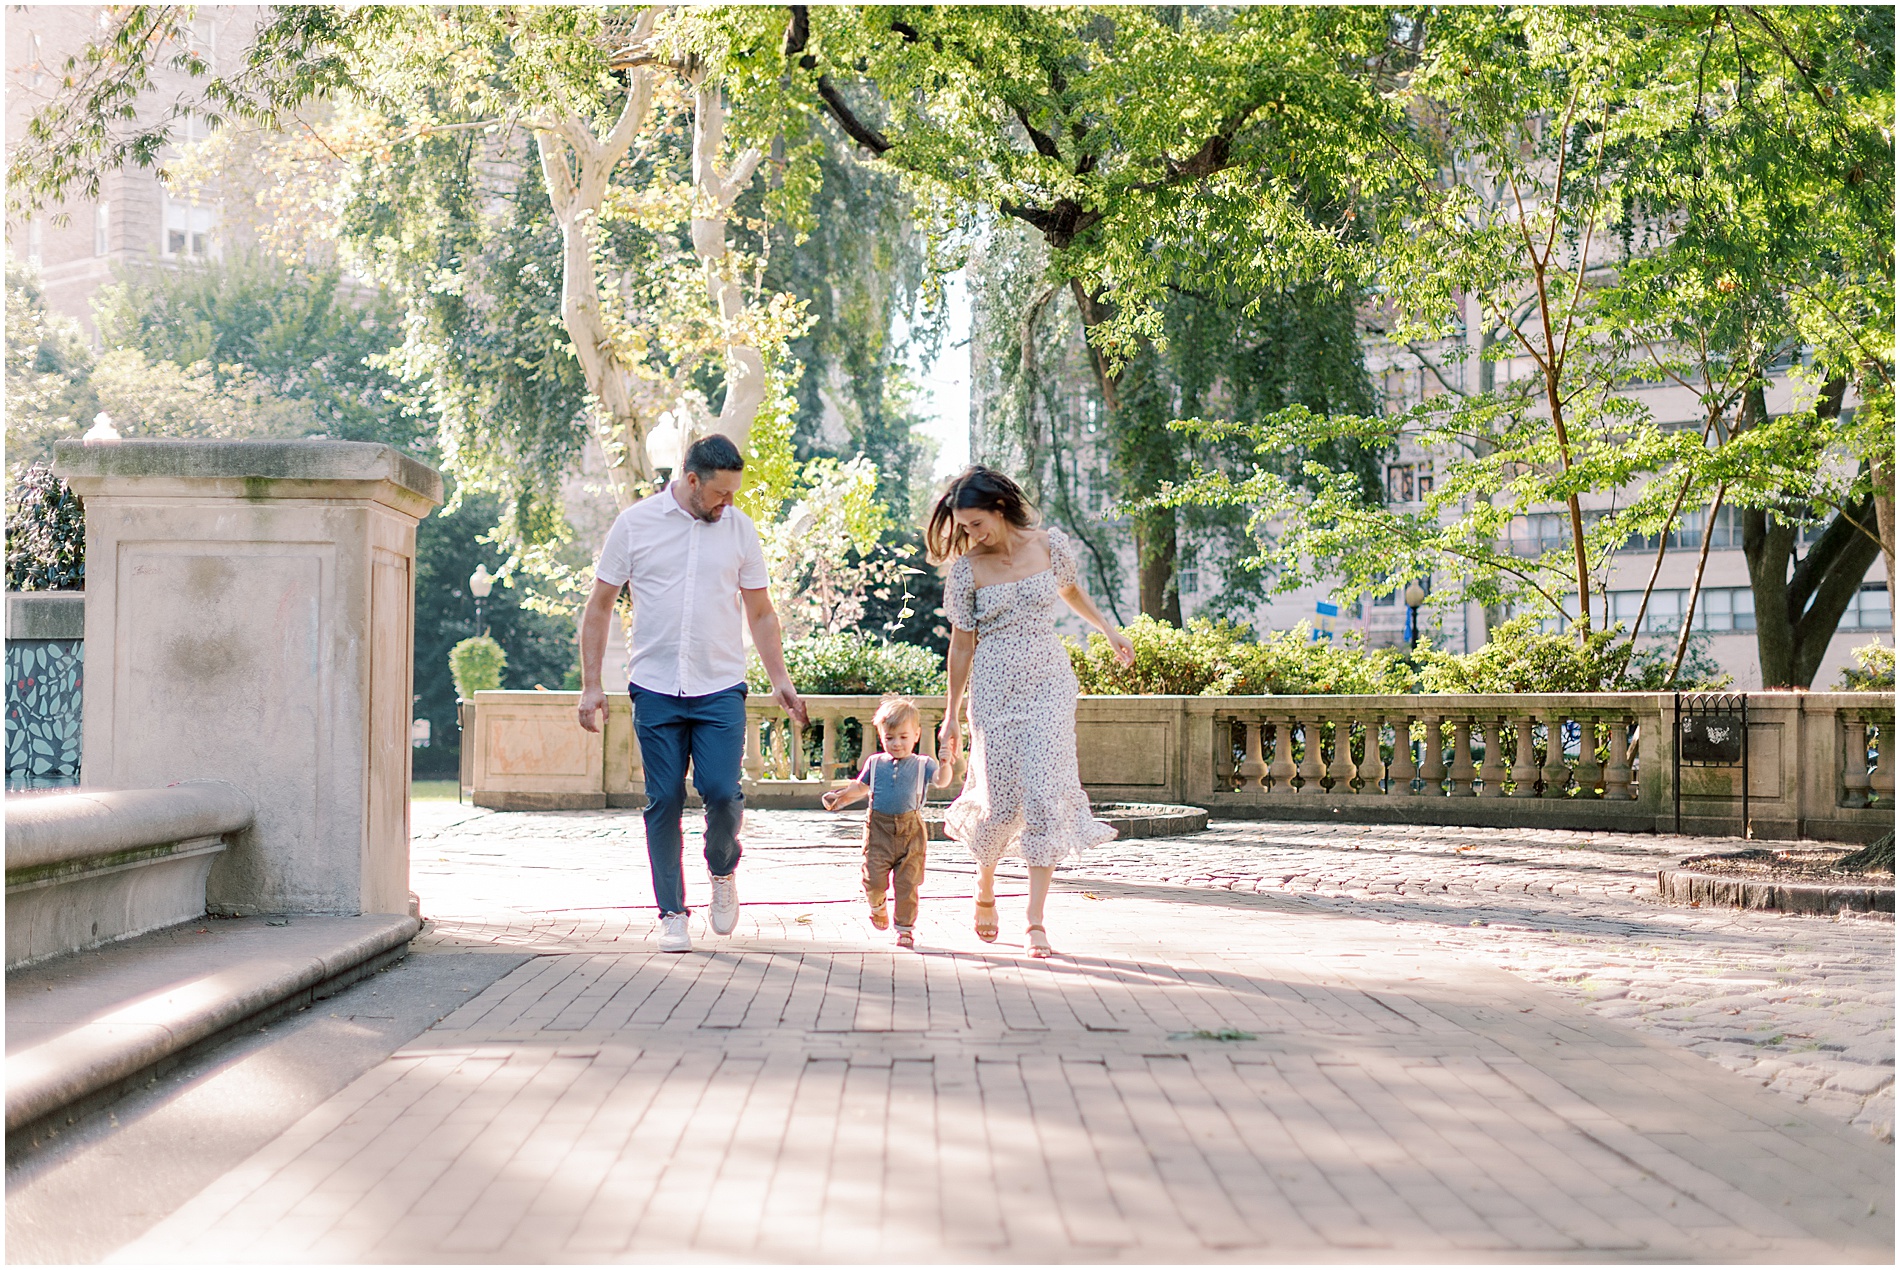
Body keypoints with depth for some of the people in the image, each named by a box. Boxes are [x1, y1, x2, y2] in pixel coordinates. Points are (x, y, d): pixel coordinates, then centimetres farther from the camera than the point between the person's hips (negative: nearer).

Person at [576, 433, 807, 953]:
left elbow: (760, 612, 14)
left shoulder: (739, 529, 7)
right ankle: (672, 914, 9)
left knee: (721, 792, -11)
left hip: (720, 688, 1)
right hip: (655, 689, -1)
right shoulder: (635, 524, 1)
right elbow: (599, 606, 5)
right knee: (664, 802, 0)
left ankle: (723, 871, 18)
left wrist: (780, 679, 7)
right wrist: (591, 684, 1)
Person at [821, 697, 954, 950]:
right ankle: (877, 906, 27)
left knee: (907, 882, -2)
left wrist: (944, 760, -27)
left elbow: (941, 781, -12)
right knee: (874, 879, -7)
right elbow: (861, 787, 23)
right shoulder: (875, 763, 10)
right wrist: (841, 796, 12)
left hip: (910, 831, -1)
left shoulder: (922, 765, 3)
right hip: (879, 828, 1)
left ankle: (905, 928, 11)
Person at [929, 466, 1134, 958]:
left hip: (1049, 682, 1)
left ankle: (1036, 919, -6)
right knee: (1001, 800, -3)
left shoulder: (1050, 544, 0)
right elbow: (961, 643, 4)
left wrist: (1108, 628, 29)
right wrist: (951, 715, 6)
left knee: (1046, 794, -11)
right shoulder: (967, 568, -2)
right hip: (994, 689, 0)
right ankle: (985, 886, 28)